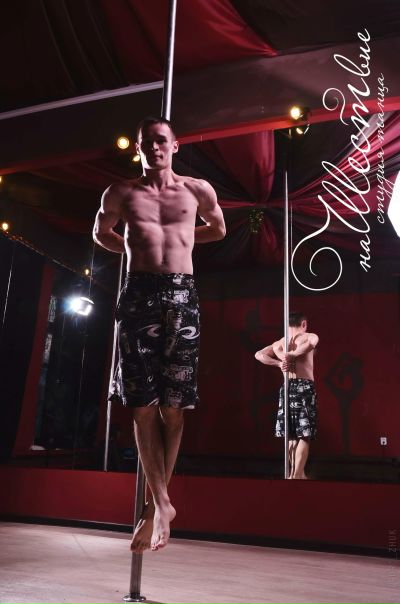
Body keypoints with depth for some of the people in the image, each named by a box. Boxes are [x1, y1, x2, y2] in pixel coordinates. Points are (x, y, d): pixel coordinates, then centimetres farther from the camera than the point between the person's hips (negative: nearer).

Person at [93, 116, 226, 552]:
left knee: (173, 406, -1)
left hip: (180, 295, 0)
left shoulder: (197, 190, 11)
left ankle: (157, 503, 14)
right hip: (138, 294, 1)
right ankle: (161, 504, 5)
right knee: (143, 406, -4)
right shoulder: (121, 193, 11)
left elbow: (217, 229, 28)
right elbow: (101, 234, 28)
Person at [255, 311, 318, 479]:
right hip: (304, 386, -5)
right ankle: (296, 475, -8)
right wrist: (292, 355, -16)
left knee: (292, 435, 14)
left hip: (287, 387, 5)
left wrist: (279, 363, -3)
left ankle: (295, 472, 23)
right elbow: (312, 343, -22)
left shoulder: (279, 343, 16)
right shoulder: (310, 337, 4)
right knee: (304, 435, -3)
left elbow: (259, 355, 2)